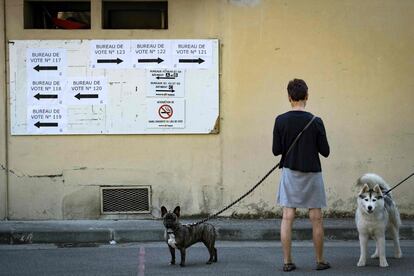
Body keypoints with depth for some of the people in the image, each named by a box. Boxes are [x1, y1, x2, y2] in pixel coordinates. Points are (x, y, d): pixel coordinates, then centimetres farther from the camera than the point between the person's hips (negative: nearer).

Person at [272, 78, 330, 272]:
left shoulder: (281, 121, -7)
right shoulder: (315, 122, -9)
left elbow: (276, 150, -3)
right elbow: (325, 151, -5)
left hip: (290, 172, 1)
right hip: (312, 173, -1)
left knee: (287, 217, 2)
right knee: (316, 219, 7)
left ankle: (287, 262, 1)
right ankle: (320, 261, 14)